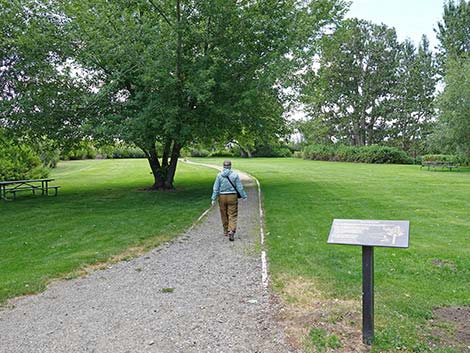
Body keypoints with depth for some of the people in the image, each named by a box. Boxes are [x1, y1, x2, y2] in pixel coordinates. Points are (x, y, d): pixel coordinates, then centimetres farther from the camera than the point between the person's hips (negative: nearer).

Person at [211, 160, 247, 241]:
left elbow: (216, 188, -4)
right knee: (232, 215, 1)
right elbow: (239, 187, -2)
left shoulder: (219, 175, -3)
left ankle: (226, 231, 29)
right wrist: (244, 196, 7)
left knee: (224, 215, 15)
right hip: (232, 196, -1)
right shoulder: (235, 175, -5)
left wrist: (213, 199, -1)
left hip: (222, 197, 1)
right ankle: (231, 231, -16)